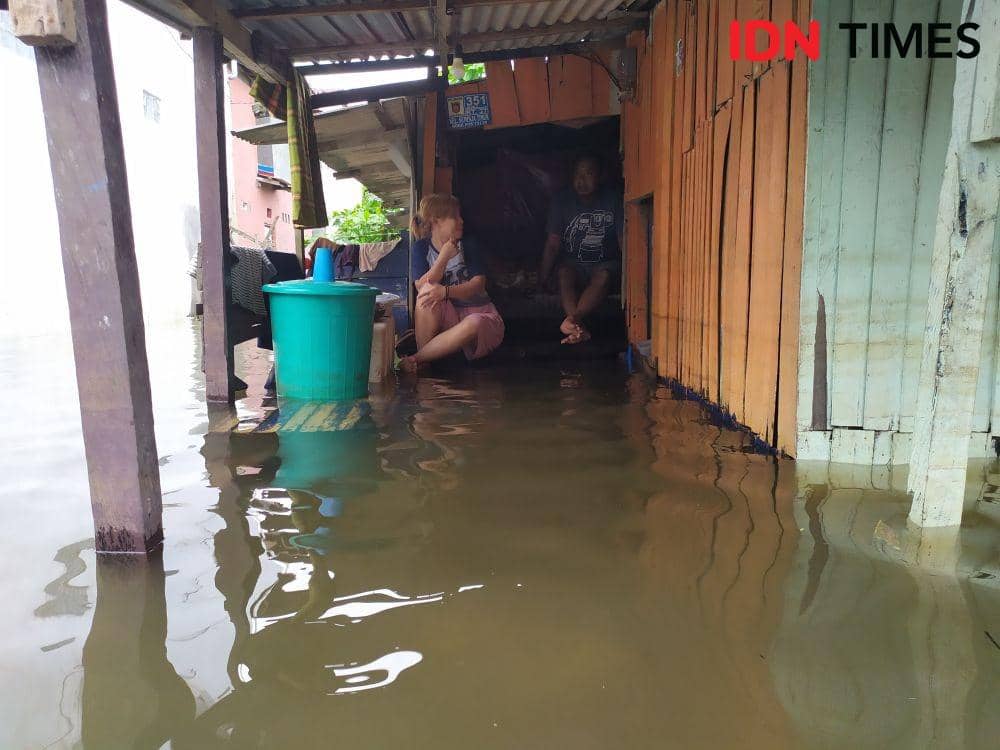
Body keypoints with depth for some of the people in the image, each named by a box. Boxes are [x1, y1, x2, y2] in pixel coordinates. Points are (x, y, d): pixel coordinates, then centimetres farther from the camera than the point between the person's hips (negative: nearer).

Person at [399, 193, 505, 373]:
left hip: (477, 312, 0)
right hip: (447, 316, 1)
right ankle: (423, 364, -28)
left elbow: (478, 285, -13)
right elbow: (422, 287, -12)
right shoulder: (421, 248, 0)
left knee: (473, 325, -37)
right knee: (428, 293, -29)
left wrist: (446, 291, -31)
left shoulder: (467, 248, -1)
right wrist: (444, 256, -23)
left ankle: (416, 359, -26)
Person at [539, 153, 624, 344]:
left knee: (604, 276, -35)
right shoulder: (562, 202, -2)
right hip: (573, 262, 1)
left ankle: (573, 320, -50)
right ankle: (580, 328, -49)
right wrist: (542, 278, -15)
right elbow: (553, 244, -6)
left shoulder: (613, 200, -4)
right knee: (564, 273, -33)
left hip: (605, 263, -1)